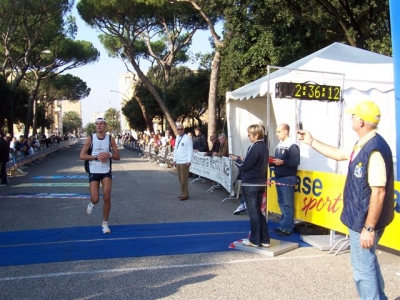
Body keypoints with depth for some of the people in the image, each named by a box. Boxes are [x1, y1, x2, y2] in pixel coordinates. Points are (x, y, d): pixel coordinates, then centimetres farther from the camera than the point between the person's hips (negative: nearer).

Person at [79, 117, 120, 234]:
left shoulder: (110, 139, 0)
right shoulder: (90, 138, -3)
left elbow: (117, 156, 2)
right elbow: (82, 156, -6)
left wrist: (109, 154, -18)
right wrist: (96, 157, -18)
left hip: (106, 171, 1)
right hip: (94, 172, -1)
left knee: (107, 197, -6)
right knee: (95, 199, -7)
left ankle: (105, 223, 10)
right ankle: (92, 203, 33)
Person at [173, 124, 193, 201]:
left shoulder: (187, 138, -9)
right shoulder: (177, 138, 14)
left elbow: (190, 150, -11)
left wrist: (189, 161, -15)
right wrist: (174, 159, 16)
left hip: (184, 162, -8)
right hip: (178, 162, 8)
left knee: (184, 179, -5)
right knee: (180, 179, 12)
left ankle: (185, 195, 1)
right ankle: (183, 193, 21)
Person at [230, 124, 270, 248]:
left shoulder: (254, 148, -18)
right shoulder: (264, 147, 10)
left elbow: (244, 167, -16)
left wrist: (236, 159, 1)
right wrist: (242, 160, 10)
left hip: (250, 184, -9)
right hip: (260, 183, 9)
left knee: (253, 212, 0)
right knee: (258, 211, 15)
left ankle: (254, 240, 10)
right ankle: (264, 239, 18)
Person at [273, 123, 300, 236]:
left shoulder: (292, 146, -11)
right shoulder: (279, 145, 12)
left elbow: (296, 161, -19)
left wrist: (282, 162, -21)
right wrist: (273, 161, 0)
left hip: (287, 179, -8)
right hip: (279, 178, 8)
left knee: (287, 204, -3)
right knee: (281, 203, 14)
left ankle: (288, 228, 3)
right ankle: (283, 225, 24)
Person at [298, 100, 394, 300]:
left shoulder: (375, 149, -26)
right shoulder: (362, 146, 5)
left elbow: (378, 192, -28)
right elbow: (338, 154, 23)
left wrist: (369, 228, -25)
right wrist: (311, 142, 24)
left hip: (365, 221, -10)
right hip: (360, 217, 11)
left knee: (362, 267, 3)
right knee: (368, 261, 24)